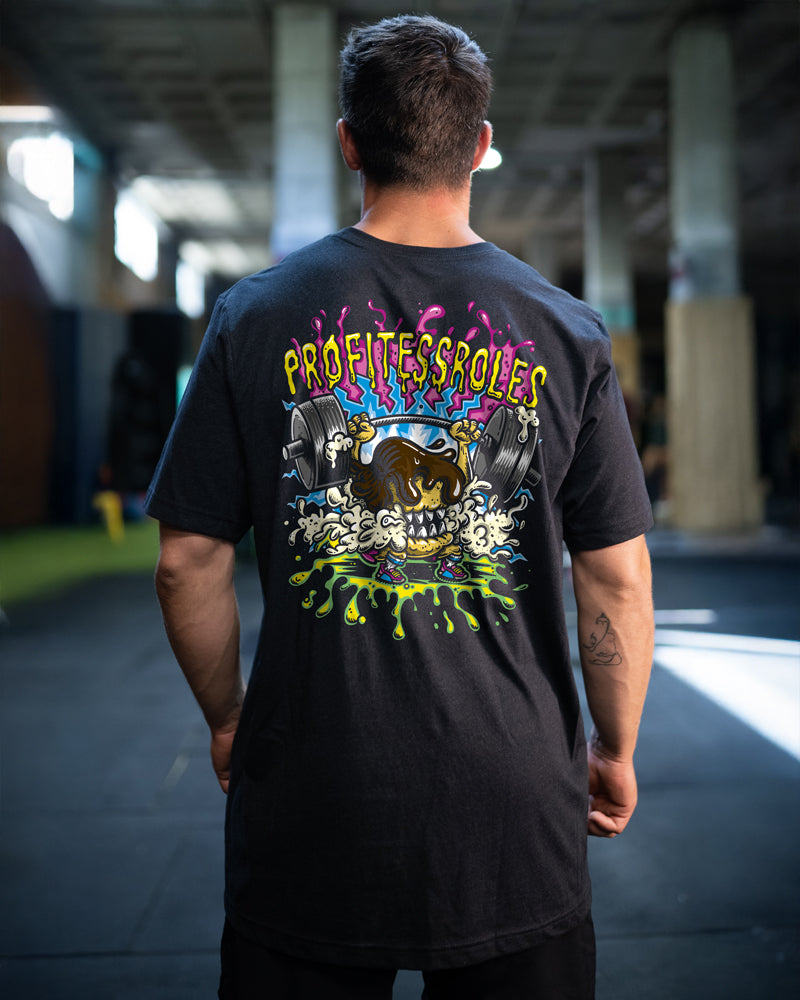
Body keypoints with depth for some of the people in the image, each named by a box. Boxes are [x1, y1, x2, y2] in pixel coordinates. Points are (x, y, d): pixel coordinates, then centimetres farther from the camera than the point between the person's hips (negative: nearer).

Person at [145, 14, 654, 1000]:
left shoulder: (255, 316, -4)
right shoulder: (564, 331, -4)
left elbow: (187, 563, -3)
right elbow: (618, 577, -5)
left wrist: (227, 719, 13)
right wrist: (616, 750, 10)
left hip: (310, 807, 0)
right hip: (513, 807, 1)